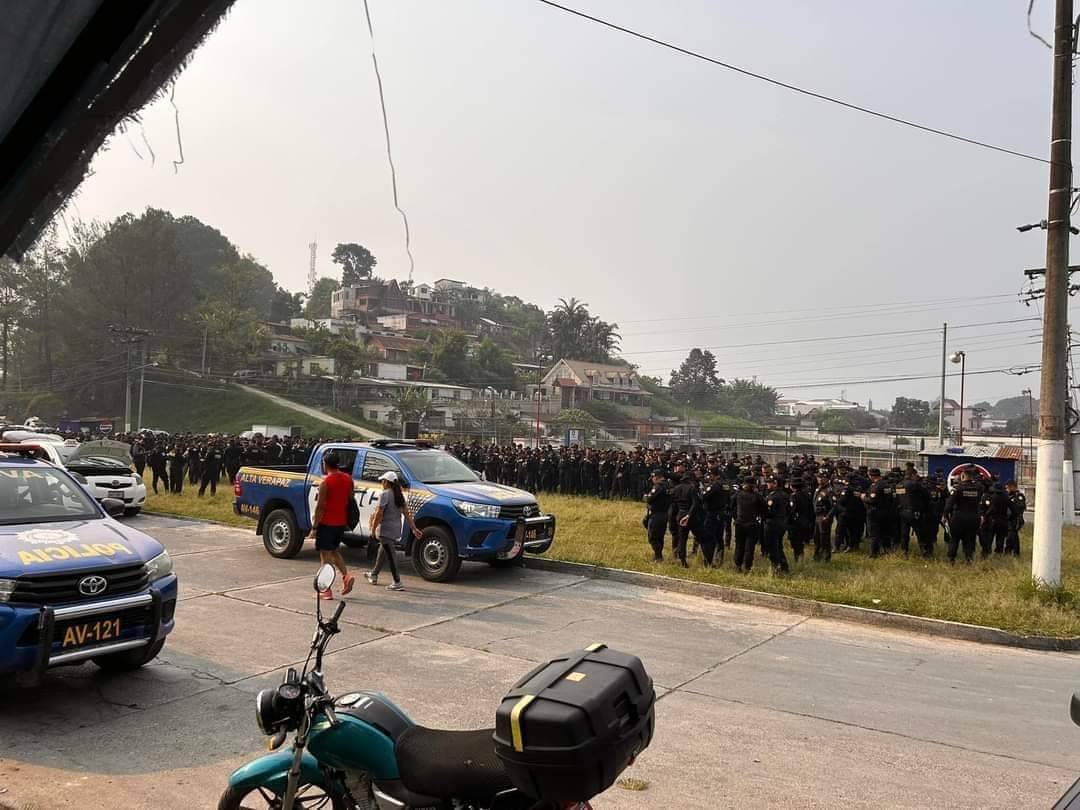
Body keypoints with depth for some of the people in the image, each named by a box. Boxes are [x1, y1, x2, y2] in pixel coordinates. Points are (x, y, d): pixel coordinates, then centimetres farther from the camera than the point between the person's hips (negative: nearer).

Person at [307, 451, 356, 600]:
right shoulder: (348, 479, 4)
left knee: (325, 555, 1)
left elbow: (320, 506, -15)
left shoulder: (325, 482, -15)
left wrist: (314, 527, -10)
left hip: (327, 523, -6)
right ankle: (346, 575, 4)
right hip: (341, 522, 6)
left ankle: (326, 591, 3)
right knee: (334, 551, 23)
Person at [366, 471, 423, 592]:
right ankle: (374, 575, 39)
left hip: (385, 530, -8)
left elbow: (379, 514, -17)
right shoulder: (400, 495, 10)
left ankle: (397, 582, -9)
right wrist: (413, 528, 6)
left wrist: (373, 529, -9)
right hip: (396, 530, 8)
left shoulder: (384, 494, -14)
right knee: (383, 552, 23)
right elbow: (407, 513, 7)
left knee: (390, 555, -7)